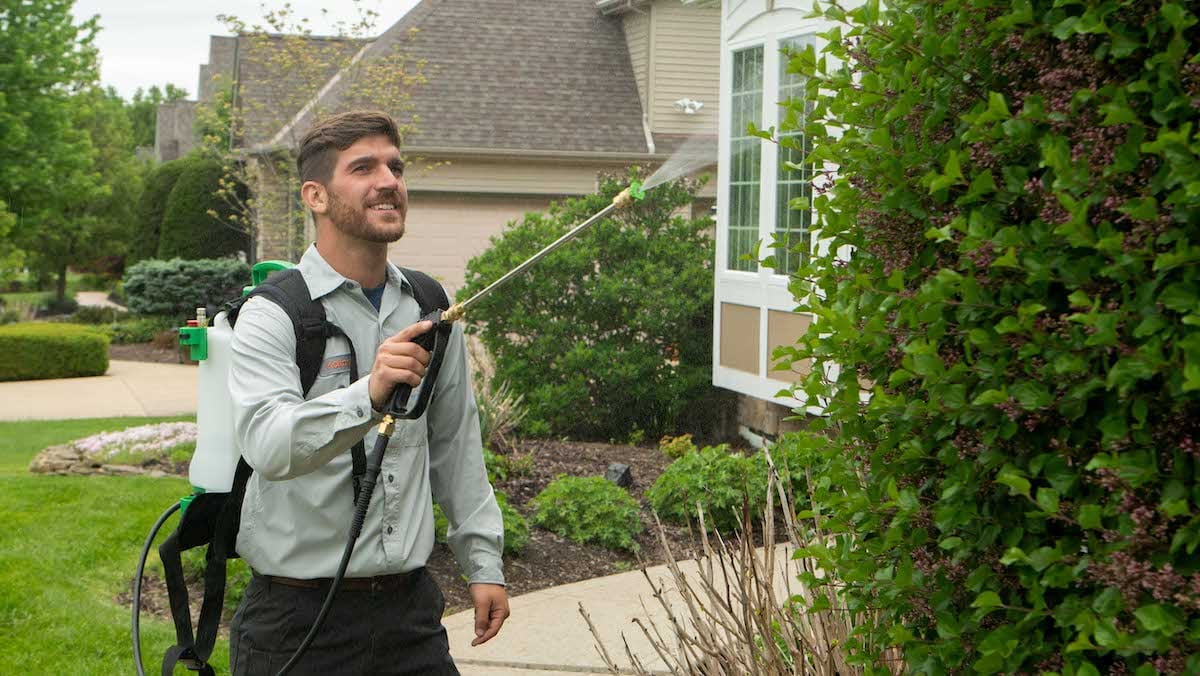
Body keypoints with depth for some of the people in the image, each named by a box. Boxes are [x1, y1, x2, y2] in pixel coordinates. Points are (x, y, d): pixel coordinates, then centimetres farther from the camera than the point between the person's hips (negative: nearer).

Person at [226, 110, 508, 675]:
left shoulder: (430, 310, 7)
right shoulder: (273, 315, -10)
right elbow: (267, 444, -28)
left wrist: (483, 562, 14)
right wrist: (367, 396, -42)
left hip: (410, 606, 5)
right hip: (297, 616, -4)